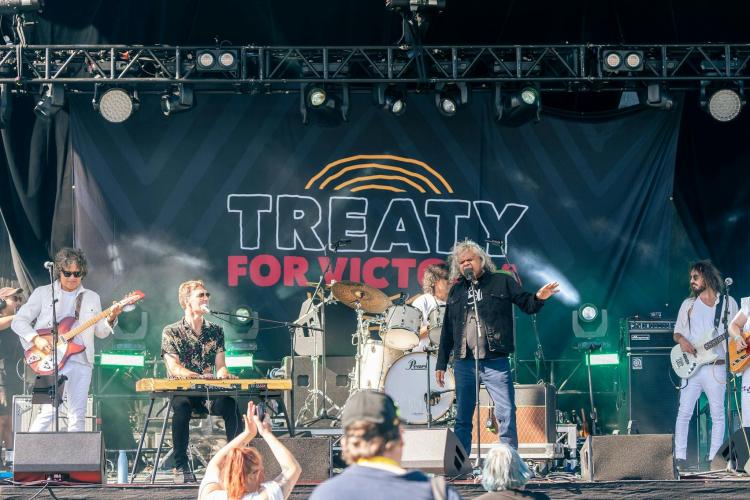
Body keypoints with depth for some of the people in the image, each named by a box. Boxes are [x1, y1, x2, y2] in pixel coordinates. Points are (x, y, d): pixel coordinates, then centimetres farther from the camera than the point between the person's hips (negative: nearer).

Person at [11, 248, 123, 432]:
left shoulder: (92, 297, 16)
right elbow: (18, 321, 4)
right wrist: (36, 339, -12)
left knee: (77, 417, 0)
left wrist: (110, 319, -6)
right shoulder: (42, 293, 7)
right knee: (49, 411, -16)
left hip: (81, 361, 3)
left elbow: (100, 332, 15)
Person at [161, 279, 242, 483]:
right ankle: (181, 466, -28)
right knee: (181, 405, -38)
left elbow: (220, 366, 11)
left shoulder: (215, 331, 14)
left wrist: (223, 374, -16)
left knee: (230, 403, -31)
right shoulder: (171, 332, 3)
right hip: (181, 391, -2)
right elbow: (174, 368, -9)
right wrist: (200, 377, -28)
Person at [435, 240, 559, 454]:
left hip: (496, 363, -3)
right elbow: (447, 330, 17)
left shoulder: (502, 281, 6)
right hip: (463, 364, 3)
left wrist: (538, 298, -19)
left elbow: (526, 305, 4)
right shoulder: (456, 291, 15)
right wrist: (441, 364, 14)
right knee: (462, 418, 7)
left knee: (506, 414, -7)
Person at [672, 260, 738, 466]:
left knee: (717, 414, 0)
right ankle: (680, 457, -2)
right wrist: (682, 340, -8)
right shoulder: (688, 304, 13)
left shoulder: (728, 303, 7)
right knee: (684, 412, -4)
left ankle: (714, 459, 4)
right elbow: (676, 333, 14)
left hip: (716, 367, -1)